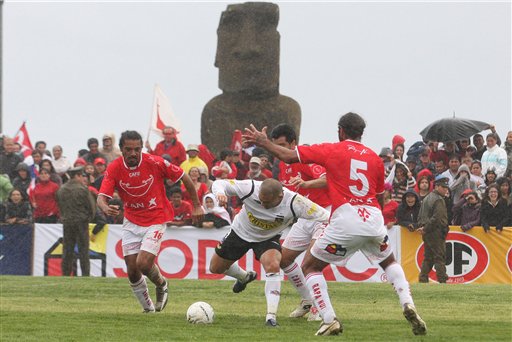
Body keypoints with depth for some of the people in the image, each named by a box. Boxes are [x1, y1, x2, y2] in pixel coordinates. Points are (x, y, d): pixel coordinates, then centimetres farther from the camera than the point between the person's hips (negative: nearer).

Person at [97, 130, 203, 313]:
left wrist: (197, 205, -1)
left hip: (156, 220, -3)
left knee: (143, 264, -18)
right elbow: (102, 197, -17)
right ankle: (148, 308, 21)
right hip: (131, 221, 3)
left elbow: (184, 177, -5)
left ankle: (161, 285, 16)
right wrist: (105, 207, -42)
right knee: (132, 270, -1)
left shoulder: (155, 162, -17)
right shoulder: (114, 169, -11)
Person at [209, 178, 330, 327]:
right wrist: (220, 193, -48)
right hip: (240, 232, 2)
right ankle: (245, 277, 47)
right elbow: (220, 183, -25)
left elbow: (324, 215, -34)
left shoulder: (294, 202, -36)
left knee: (272, 266, -32)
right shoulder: (250, 188, -35)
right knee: (215, 268, 14)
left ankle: (271, 316, -27)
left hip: (268, 239, -2)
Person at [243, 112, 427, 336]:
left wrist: (263, 142, 17)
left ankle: (329, 321, -1)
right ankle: (408, 304, 6)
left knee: (310, 266, 12)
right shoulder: (375, 158, 15)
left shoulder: (331, 150, 5)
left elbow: (288, 156, 3)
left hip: (345, 220, -4)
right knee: (389, 262, 29)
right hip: (373, 218, 4)